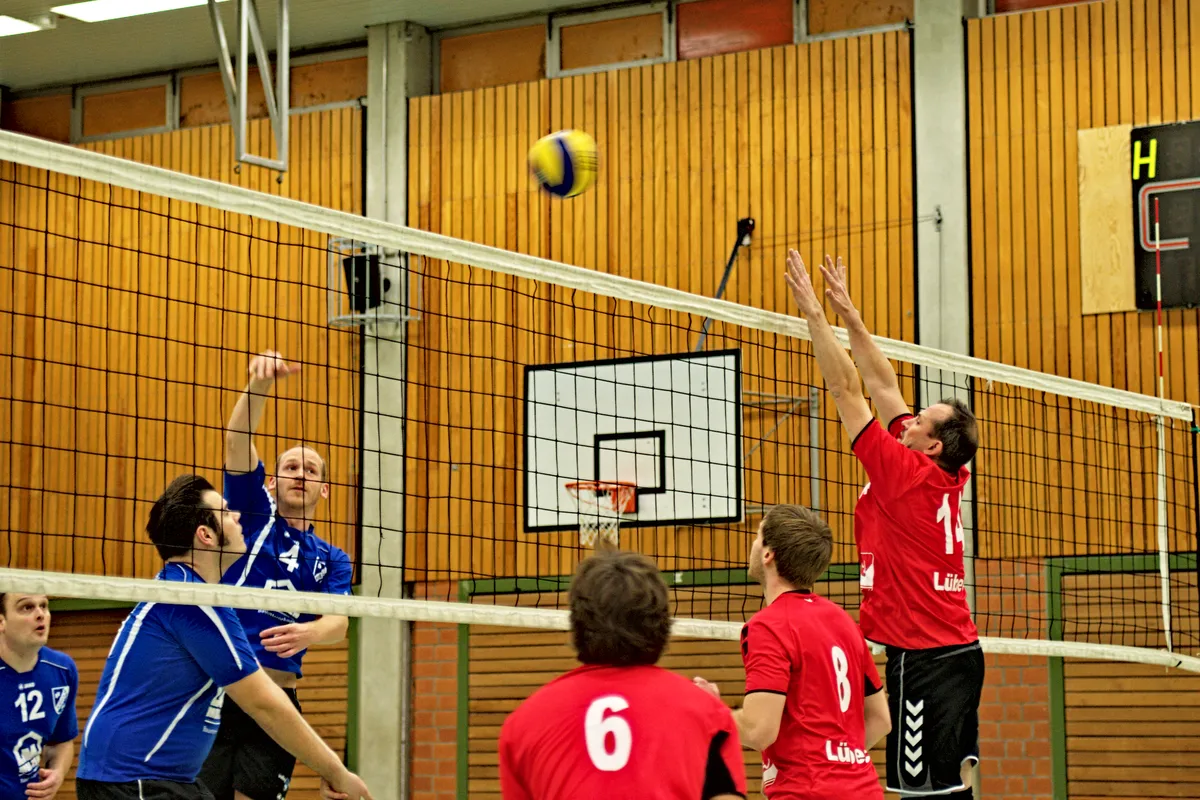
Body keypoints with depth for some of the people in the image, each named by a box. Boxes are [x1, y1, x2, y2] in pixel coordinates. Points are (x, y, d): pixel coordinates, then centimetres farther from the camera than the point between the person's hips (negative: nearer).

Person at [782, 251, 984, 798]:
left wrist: (814, 313, -6)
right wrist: (848, 315, 17)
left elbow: (847, 389, -11)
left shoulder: (904, 471, -12)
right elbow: (883, 385, 15)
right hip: (960, 649, 9)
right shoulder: (947, 478, 10)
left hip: (922, 654, -9)